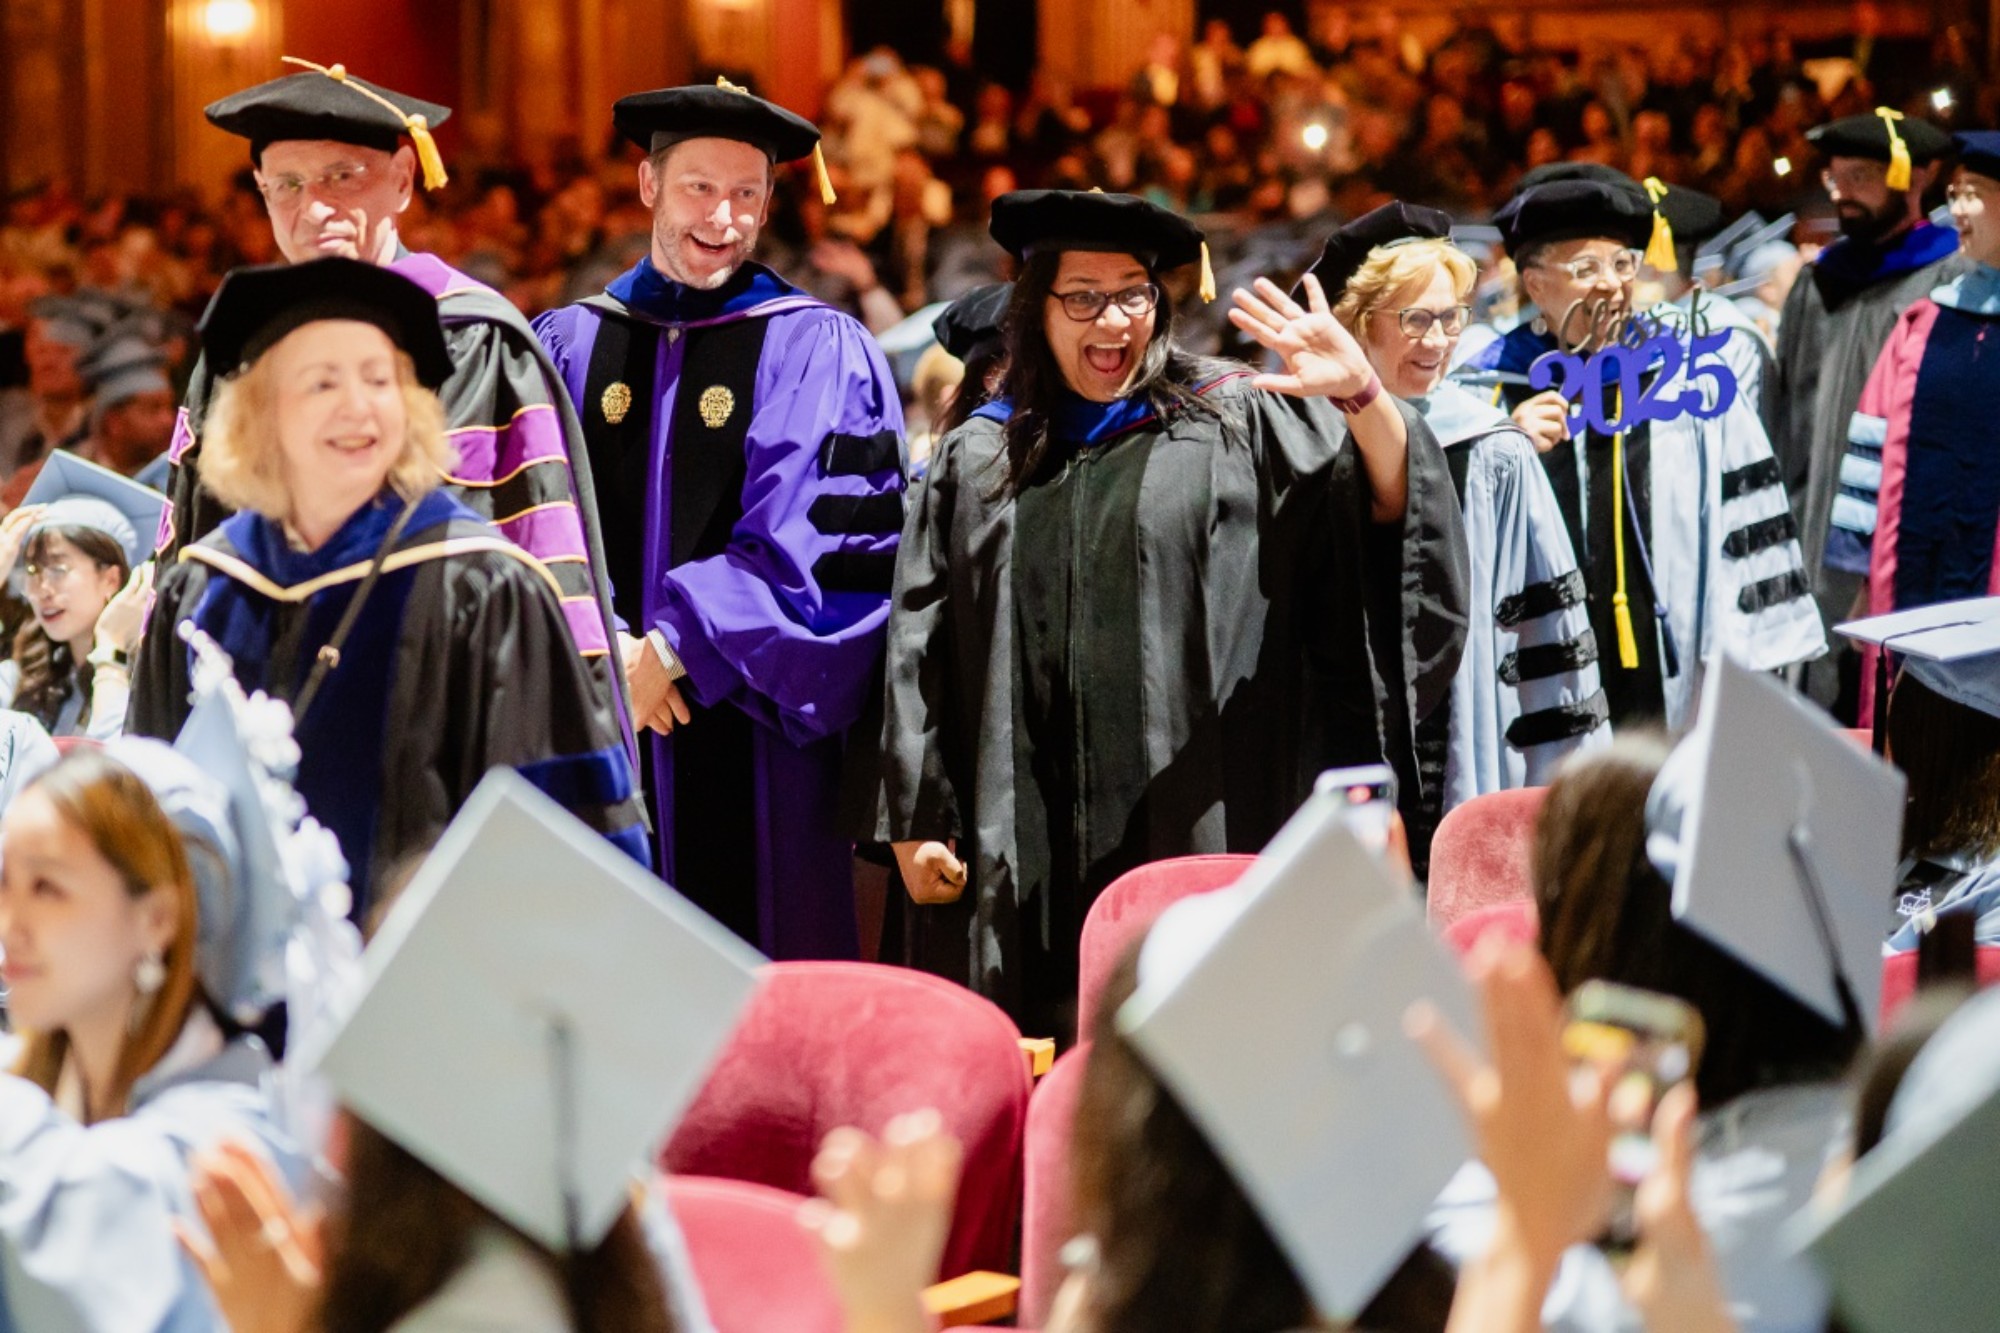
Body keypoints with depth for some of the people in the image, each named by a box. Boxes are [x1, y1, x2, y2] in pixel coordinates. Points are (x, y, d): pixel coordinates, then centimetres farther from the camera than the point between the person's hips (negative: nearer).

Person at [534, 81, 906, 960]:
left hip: (748, 748, -2)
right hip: (593, 737, 2)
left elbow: (810, 547, -7)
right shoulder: (569, 346, 11)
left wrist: (673, 650, -14)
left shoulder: (816, 352, 2)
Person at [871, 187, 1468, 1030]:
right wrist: (917, 821, 9)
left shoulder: (1236, 428, 6)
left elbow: (1394, 503, -7)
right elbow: (923, 653, 14)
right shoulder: (976, 463, 15)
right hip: (1031, 858, 2)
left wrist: (1363, 396, -26)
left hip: (1200, 831, -2)